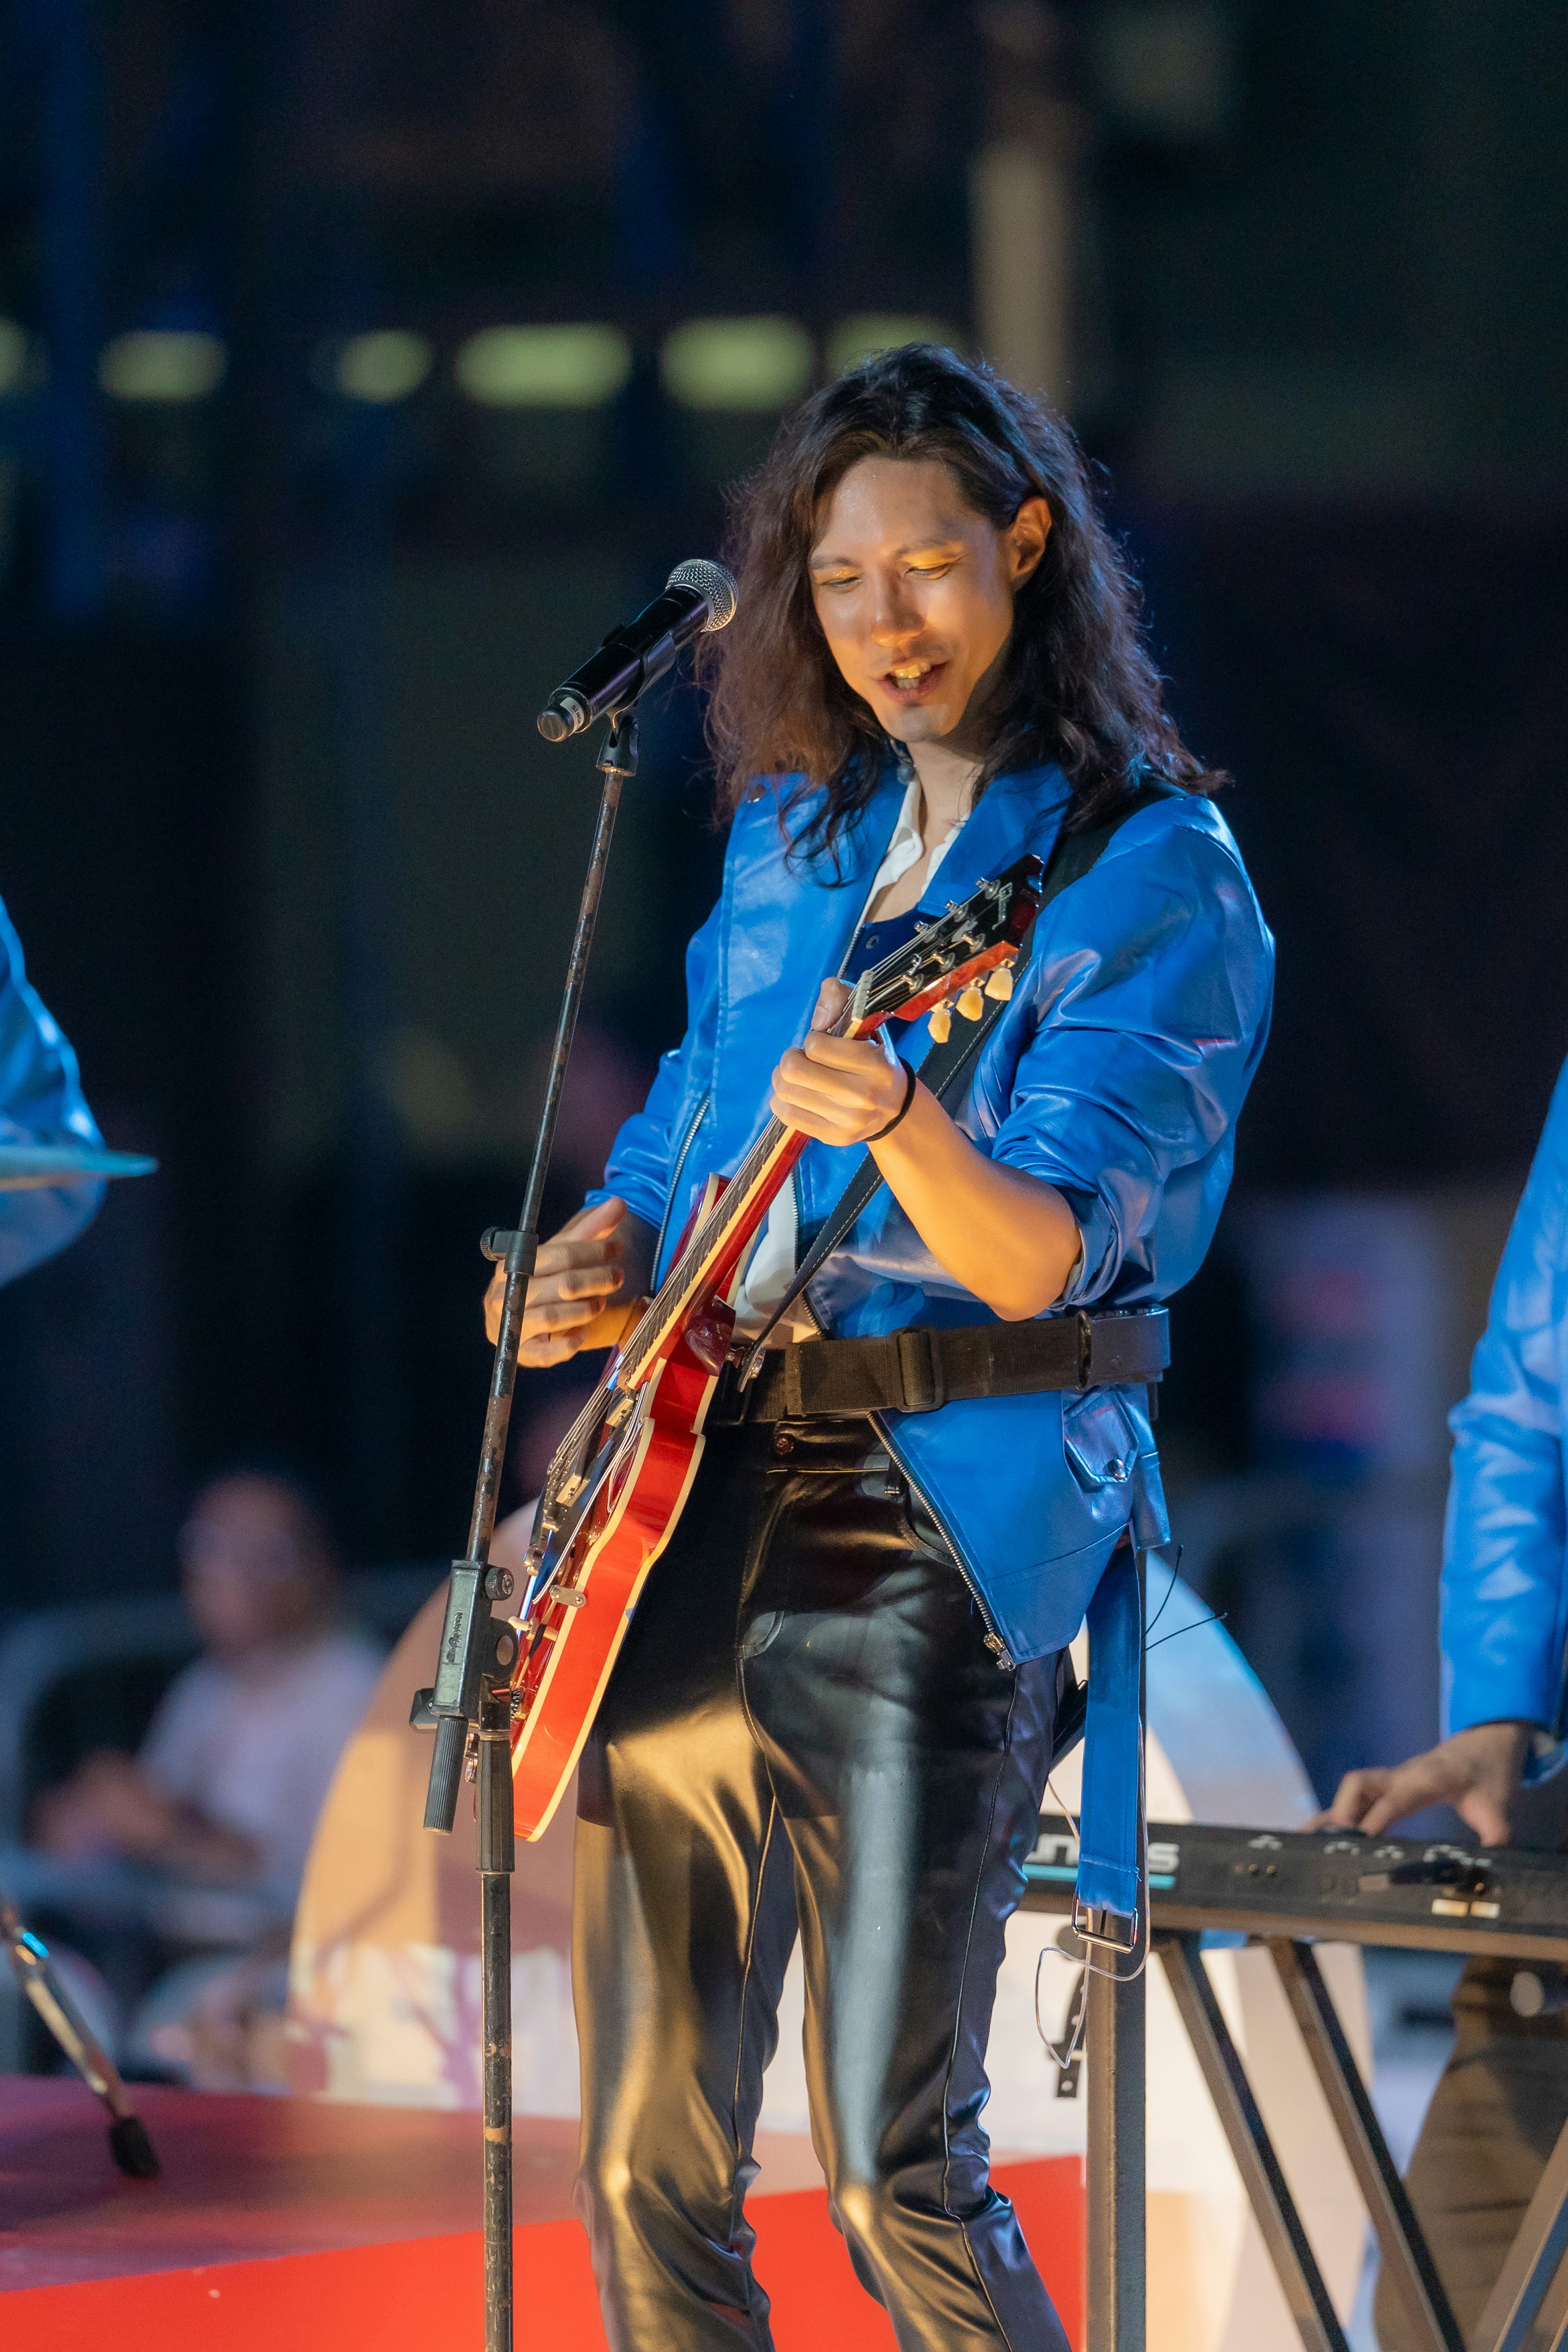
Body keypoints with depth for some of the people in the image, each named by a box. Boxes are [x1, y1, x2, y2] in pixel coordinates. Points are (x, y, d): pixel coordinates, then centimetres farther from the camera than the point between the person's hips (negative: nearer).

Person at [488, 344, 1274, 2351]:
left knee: (897, 2180, -12)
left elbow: (1041, 1260, -17)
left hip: (932, 1529, -7)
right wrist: (607, 1263, 7)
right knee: (646, 2170, 8)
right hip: (689, 1513, 7)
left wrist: (902, 1128, -37)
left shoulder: (1152, 873, -7)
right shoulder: (793, 833, 14)